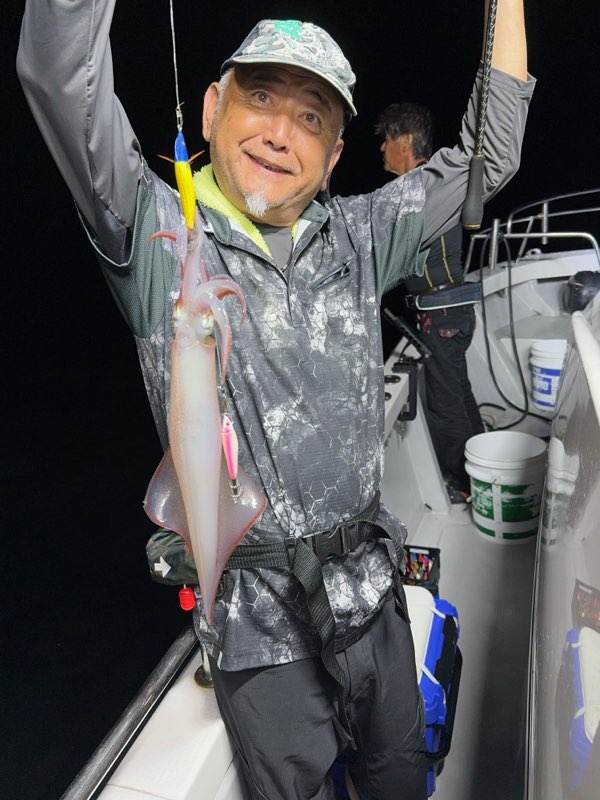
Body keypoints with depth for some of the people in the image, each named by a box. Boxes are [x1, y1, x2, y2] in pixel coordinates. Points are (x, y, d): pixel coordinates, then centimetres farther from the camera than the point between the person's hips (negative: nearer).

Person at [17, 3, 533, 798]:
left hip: (369, 584, 4)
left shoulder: (357, 238, 2)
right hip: (257, 610, -3)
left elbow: (488, 155, 7)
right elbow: (60, 73, -22)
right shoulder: (156, 235, -10)